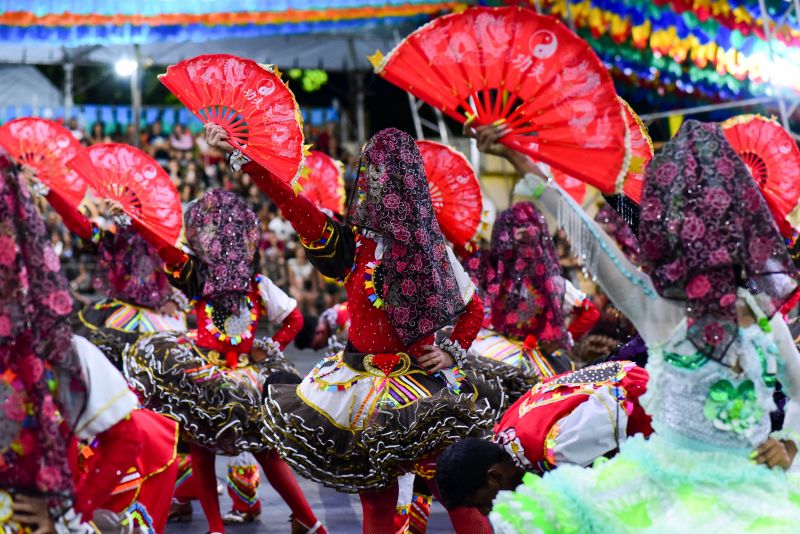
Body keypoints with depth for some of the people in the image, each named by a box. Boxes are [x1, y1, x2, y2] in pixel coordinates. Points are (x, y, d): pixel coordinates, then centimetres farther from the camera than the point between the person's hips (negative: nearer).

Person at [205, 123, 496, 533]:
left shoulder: (432, 246, 4)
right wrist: (239, 156, -23)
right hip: (364, 388, 0)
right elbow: (294, 206, -14)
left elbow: (474, 307, 17)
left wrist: (454, 351, 2)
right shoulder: (352, 244, 0)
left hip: (425, 384, 0)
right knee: (376, 499, 6)